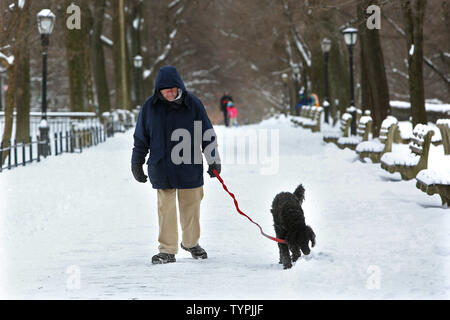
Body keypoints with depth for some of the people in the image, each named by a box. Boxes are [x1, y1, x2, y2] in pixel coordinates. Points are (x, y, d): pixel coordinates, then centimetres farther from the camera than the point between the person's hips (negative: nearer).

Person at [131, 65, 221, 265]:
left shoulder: (193, 104, -3)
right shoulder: (150, 107, -1)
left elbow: (207, 134, 5)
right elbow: (141, 138, 9)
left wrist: (213, 160, 6)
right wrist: (137, 164, 10)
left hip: (189, 168, 0)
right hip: (161, 169, 0)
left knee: (190, 207, 10)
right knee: (166, 209, 1)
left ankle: (191, 243, 30)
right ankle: (167, 250, 8)